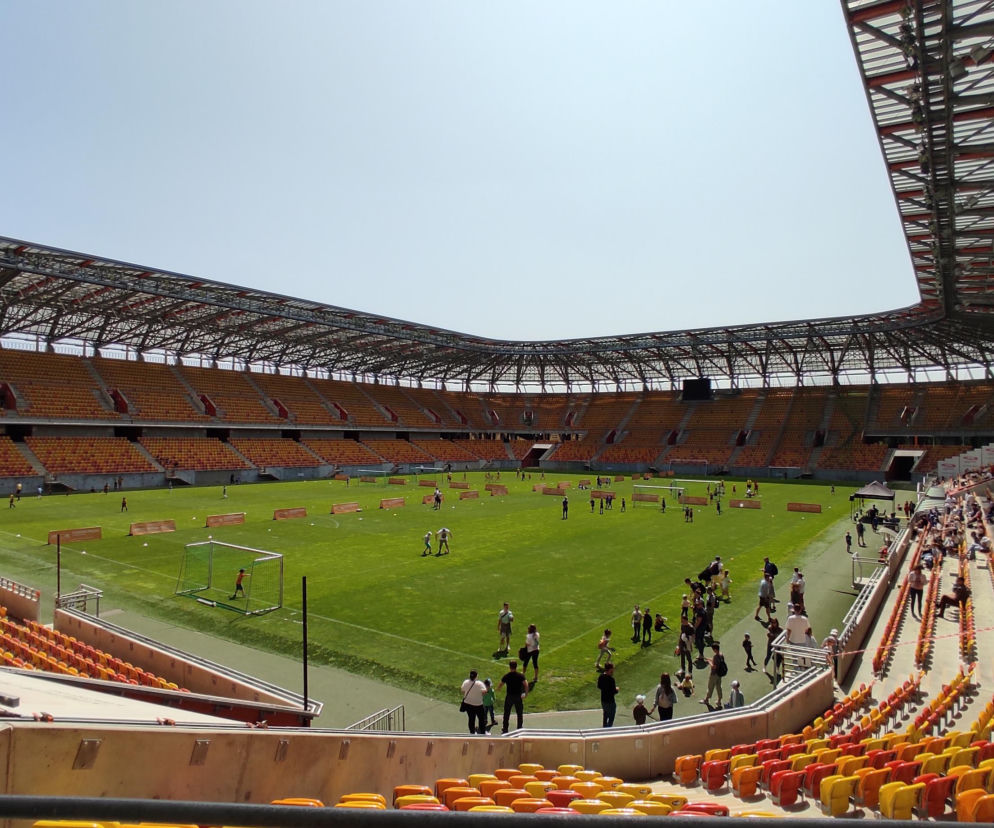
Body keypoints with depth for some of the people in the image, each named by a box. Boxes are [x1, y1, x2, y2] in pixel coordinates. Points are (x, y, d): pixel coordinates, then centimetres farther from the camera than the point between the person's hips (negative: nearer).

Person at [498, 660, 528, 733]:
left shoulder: (506, 676, -6)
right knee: (519, 713, 14)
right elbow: (526, 685, -18)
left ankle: (505, 729, 19)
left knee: (506, 713, 13)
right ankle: (519, 728, 18)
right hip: (518, 696, -1)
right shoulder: (520, 675, -9)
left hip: (509, 696, 1)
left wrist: (498, 689, 21)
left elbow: (500, 685, 0)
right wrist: (526, 693, -6)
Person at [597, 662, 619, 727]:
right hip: (610, 701, -8)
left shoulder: (600, 676, -4)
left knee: (605, 716, 26)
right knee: (611, 718, 9)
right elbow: (614, 692, -24)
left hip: (603, 700, 8)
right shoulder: (611, 679, -28)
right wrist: (617, 689, -4)